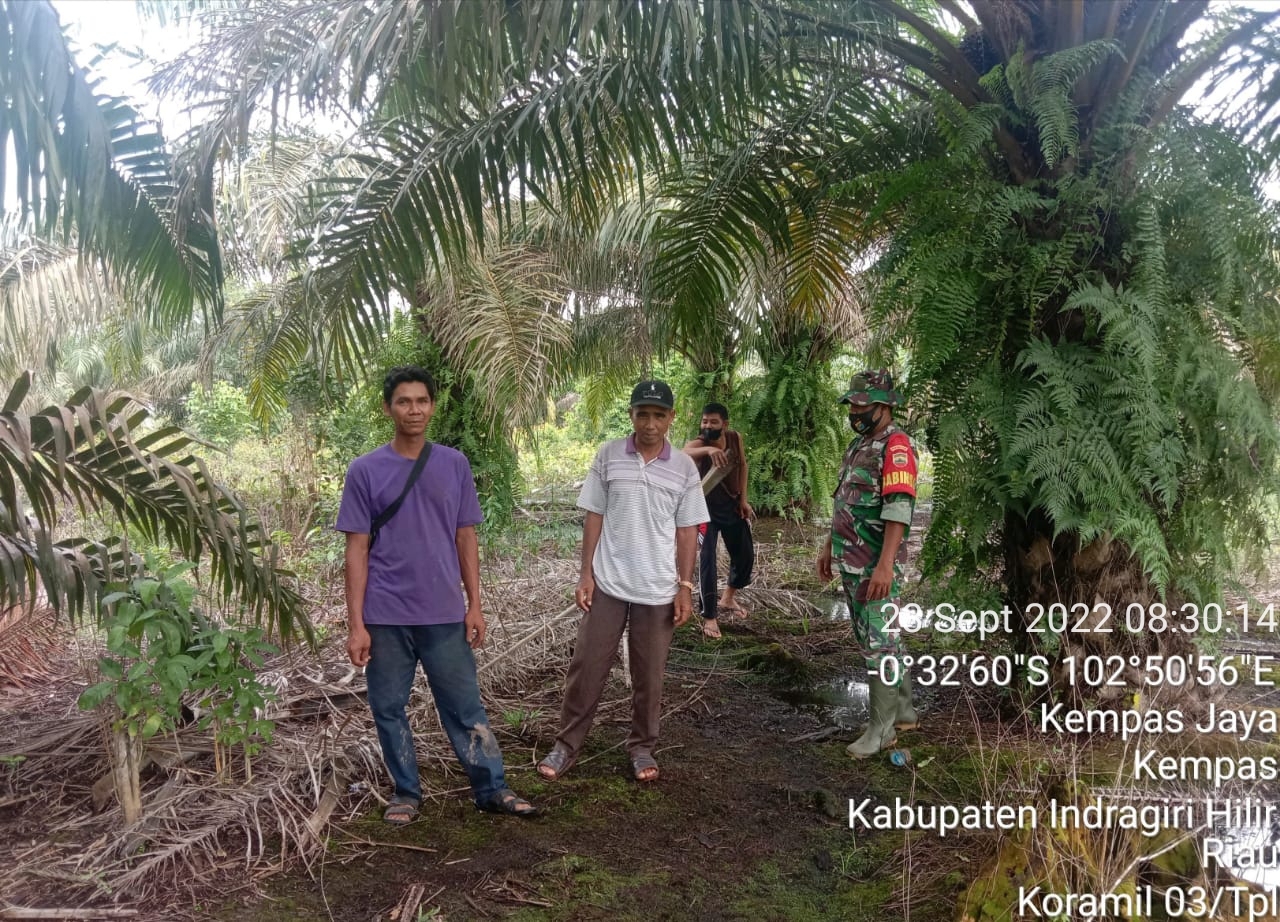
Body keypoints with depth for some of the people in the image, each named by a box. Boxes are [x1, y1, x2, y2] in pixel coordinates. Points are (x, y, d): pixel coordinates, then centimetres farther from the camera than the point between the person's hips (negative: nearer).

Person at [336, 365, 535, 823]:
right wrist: (356, 625, -6)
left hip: (445, 614, 1)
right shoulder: (365, 471, -2)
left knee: (465, 707, 7)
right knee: (388, 708, 10)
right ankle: (406, 791, 27)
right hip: (386, 618, 0)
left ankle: (491, 789, 20)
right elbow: (357, 551, -2)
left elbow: (466, 537, 7)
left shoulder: (454, 464, 3)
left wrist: (475, 604, 2)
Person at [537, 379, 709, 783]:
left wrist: (685, 587, -1)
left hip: (659, 590, 0)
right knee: (586, 666, 6)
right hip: (608, 584, 0)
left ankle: (642, 748, 27)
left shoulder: (684, 468, -1)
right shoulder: (608, 456, -2)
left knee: (649, 675, 10)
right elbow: (594, 517, 1)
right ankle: (567, 745, 19)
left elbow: (687, 531, 3)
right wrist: (585, 574, -3)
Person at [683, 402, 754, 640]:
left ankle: (728, 599, 40)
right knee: (707, 562, -12)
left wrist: (743, 499, 4)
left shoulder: (735, 438, -11)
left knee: (745, 556, 16)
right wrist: (708, 449, -68)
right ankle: (709, 617, -1)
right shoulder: (697, 443, -26)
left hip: (733, 506, 5)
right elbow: (683, 454, -50)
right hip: (706, 509, -5)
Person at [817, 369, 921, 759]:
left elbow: (899, 508, -24)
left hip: (875, 566, -10)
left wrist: (885, 565, -29)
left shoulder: (895, 445, -15)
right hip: (851, 562, 10)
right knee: (869, 637, 17)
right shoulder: (859, 444, 15)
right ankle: (903, 711, 30)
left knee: (879, 642, -2)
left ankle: (881, 729, 8)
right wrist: (829, 547, 22)